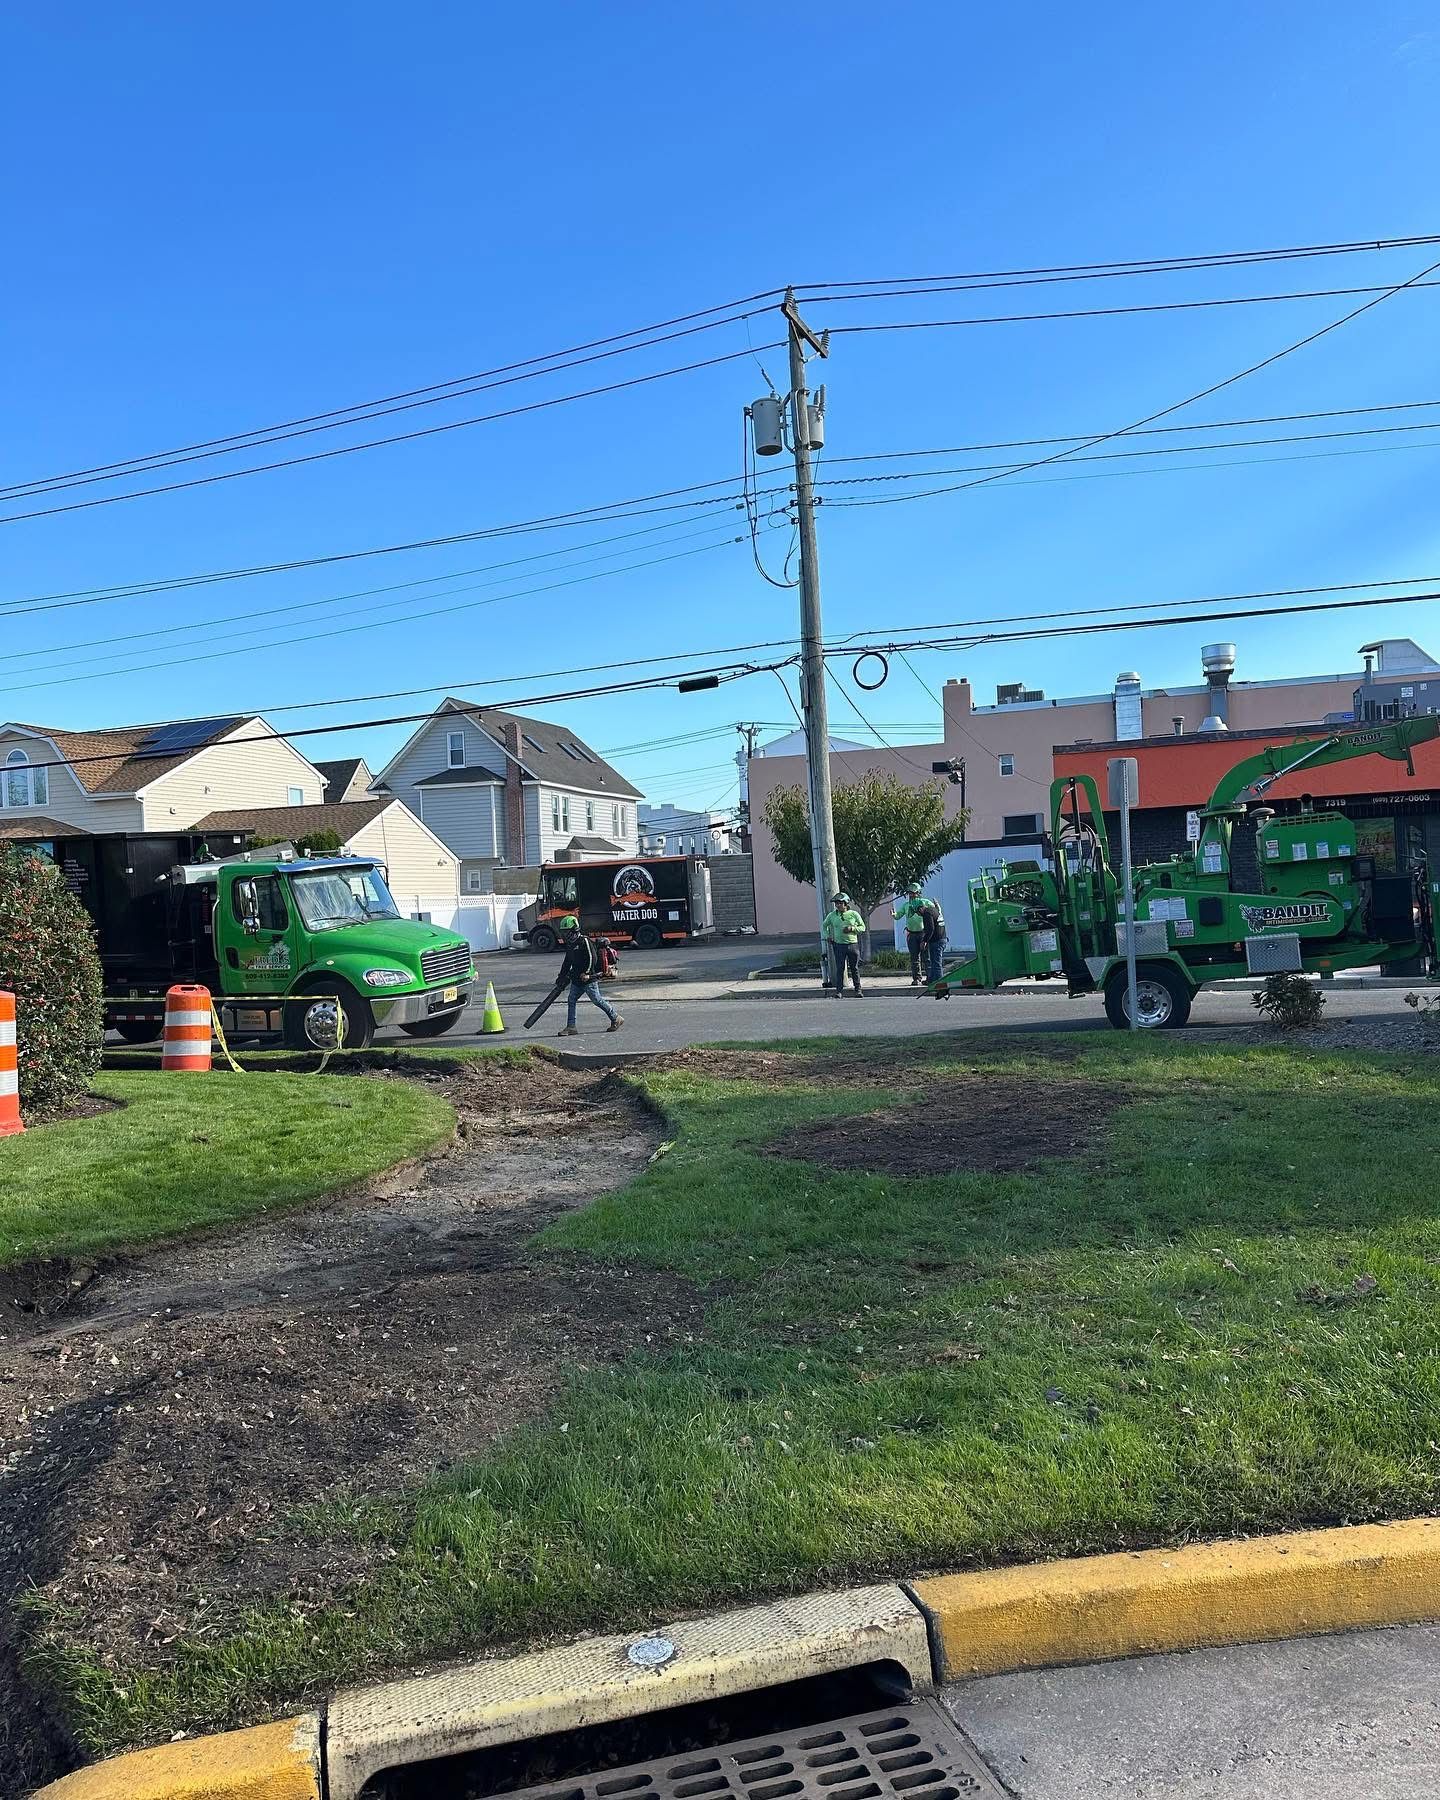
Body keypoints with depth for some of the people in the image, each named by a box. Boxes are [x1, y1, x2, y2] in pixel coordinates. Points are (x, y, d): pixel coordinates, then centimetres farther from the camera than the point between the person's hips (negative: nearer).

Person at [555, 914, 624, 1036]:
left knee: (597, 1000, -4)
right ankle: (570, 1027, 2)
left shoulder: (584, 941, -14)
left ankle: (616, 1018, 10)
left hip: (589, 978, -9)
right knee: (571, 1000, 1)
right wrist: (561, 976, 23)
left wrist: (586, 973, -22)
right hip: (576, 980, 9)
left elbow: (592, 958, -19)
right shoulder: (569, 944, 14)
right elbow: (567, 962, 24)